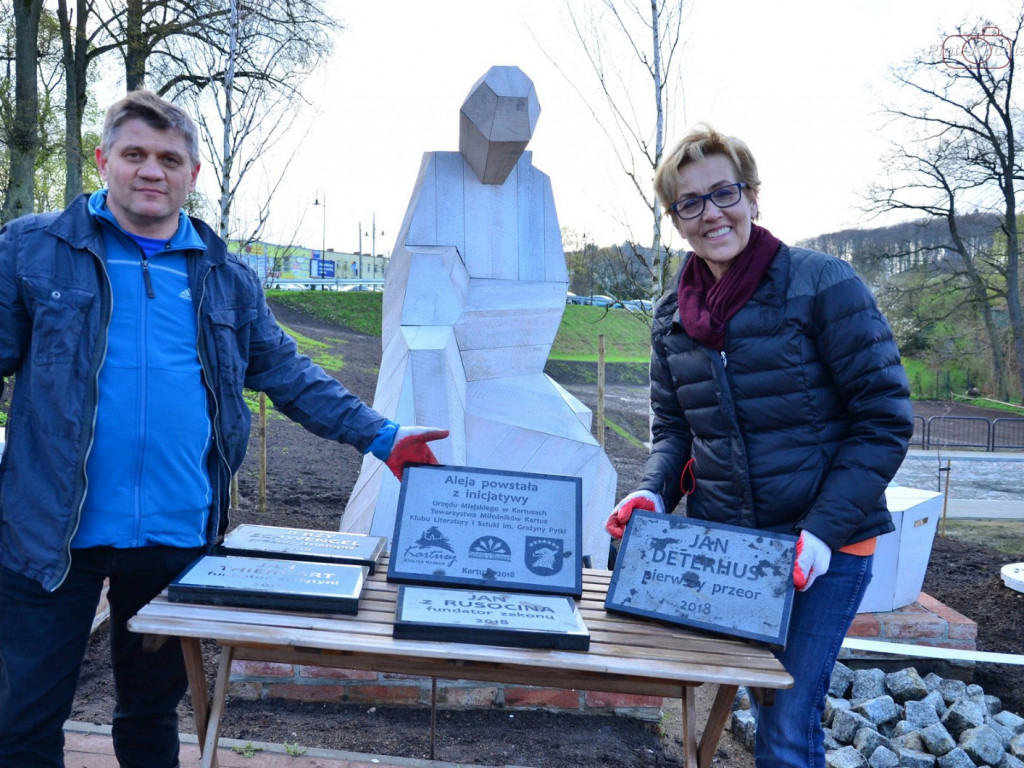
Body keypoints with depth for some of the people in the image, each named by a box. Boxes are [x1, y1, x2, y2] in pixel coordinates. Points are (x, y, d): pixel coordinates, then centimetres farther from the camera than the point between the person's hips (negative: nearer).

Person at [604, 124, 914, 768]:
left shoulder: (822, 285, -12)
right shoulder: (673, 314, 5)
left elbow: (884, 419, -11)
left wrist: (825, 531, -19)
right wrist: (654, 493, -6)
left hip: (825, 546, -4)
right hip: (718, 541, 5)